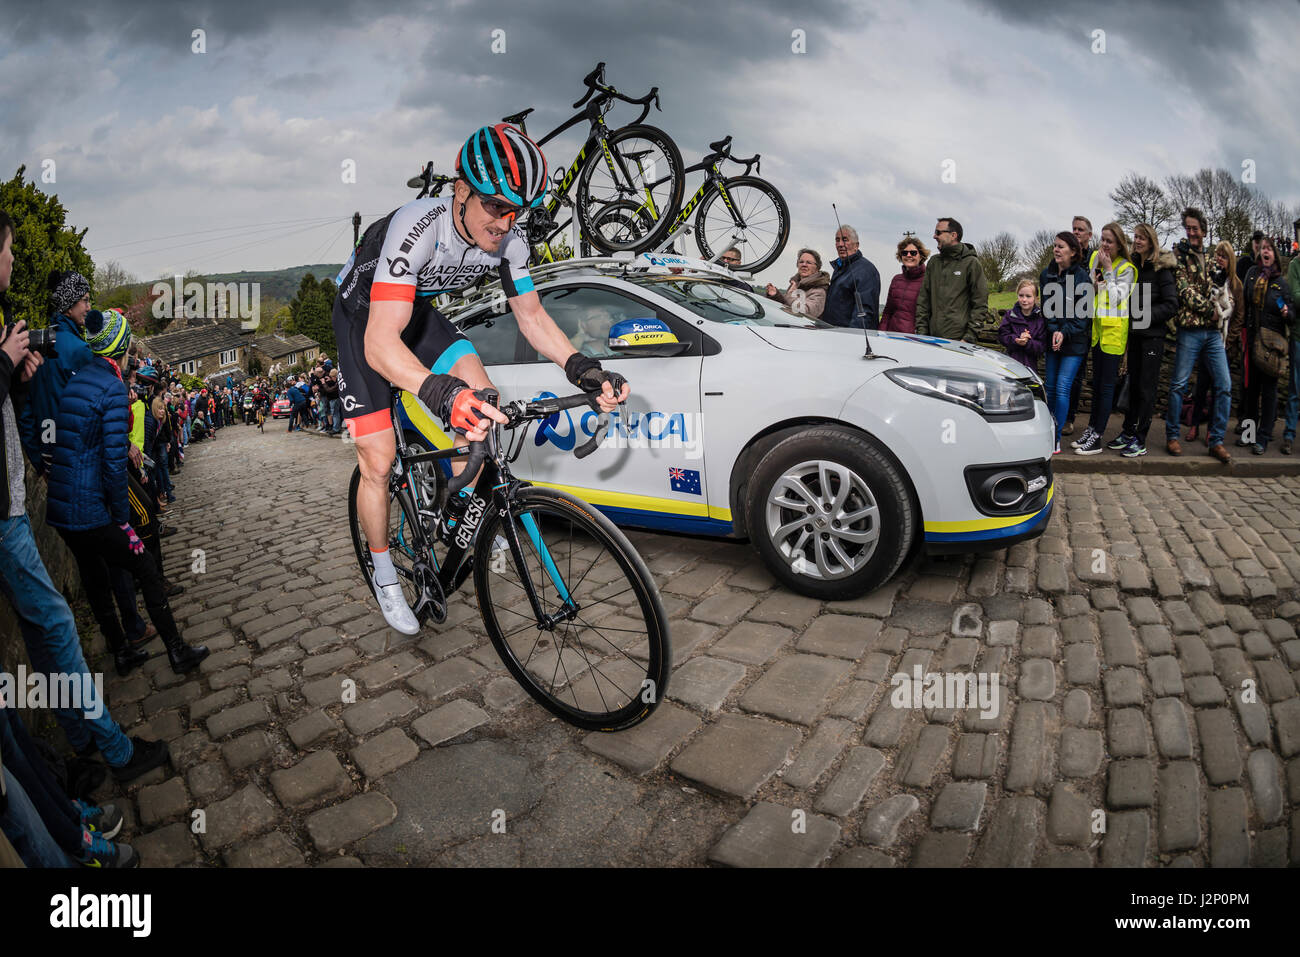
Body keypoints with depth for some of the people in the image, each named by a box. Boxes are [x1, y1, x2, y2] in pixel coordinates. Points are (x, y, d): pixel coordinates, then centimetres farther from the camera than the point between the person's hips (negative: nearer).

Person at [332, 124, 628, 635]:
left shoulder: (508, 240, -20)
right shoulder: (418, 227, -39)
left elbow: (532, 315, -11)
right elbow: (379, 343, -47)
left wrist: (582, 369, -29)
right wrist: (443, 395, -65)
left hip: (416, 310, 5)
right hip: (364, 317, -5)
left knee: (481, 398, -15)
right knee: (378, 462, -9)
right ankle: (384, 575, 14)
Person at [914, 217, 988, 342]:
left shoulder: (971, 262, 0)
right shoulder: (933, 261, 14)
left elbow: (980, 304, -3)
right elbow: (923, 300, 14)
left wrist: (970, 336, -10)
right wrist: (921, 330, 4)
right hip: (933, 336, 4)